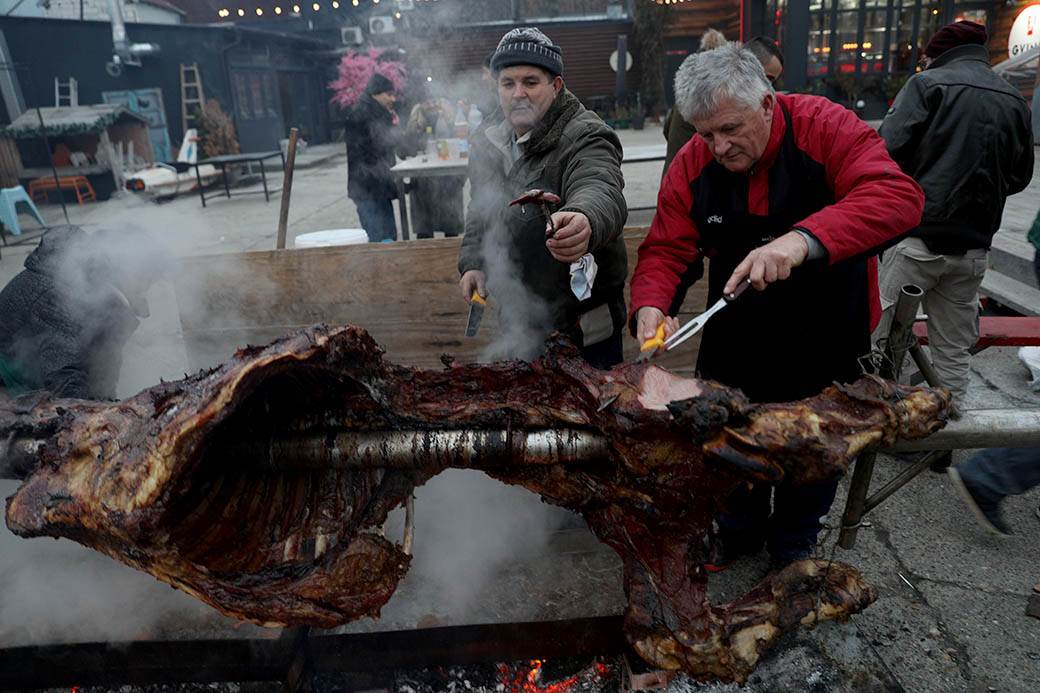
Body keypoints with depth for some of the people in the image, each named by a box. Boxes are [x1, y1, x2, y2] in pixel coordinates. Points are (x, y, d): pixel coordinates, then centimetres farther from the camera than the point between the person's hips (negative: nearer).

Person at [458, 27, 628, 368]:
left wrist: (585, 221, -63)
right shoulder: (487, 143, 3)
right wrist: (472, 262, 3)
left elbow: (601, 191, -40)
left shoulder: (584, 136, -18)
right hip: (516, 320, 6)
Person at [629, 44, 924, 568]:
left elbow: (898, 196, -34)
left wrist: (804, 238, -50)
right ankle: (739, 531, 46)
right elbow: (664, 250, -13)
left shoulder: (827, 128, -21)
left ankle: (794, 543, 46)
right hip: (736, 337, 2)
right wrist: (649, 306, -34)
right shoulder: (692, 166, -13)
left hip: (824, 334, -2)